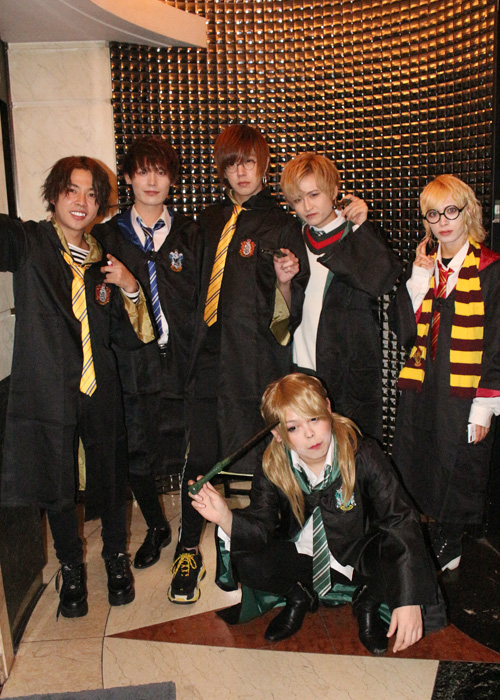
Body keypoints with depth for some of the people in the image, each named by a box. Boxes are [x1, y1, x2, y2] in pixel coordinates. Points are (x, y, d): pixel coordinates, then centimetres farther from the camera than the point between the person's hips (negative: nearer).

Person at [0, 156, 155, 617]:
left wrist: (129, 289, -6)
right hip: (48, 389, -3)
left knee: (110, 480, 13)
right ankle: (72, 570, 36)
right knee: (58, 489, 10)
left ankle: (117, 560, 40)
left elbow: (128, 336, 8)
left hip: (100, 390, 3)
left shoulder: (102, 262, 9)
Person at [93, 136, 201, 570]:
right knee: (135, 456, 8)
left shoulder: (189, 234, 9)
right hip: (131, 364, 1)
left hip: (181, 360, -1)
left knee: (189, 454, 2)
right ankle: (156, 528, 34)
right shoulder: (108, 236, 10)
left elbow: (204, 300, 4)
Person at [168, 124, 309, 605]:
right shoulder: (209, 221, 16)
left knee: (251, 460, 2)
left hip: (254, 356, -4)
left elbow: (290, 312, -4)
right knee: (199, 457, 4)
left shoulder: (281, 224, 2)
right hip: (209, 353, 4)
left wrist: (285, 280, -24)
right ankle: (188, 550, 24)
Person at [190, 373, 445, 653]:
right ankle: (300, 598, 9)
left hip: (361, 556, -1)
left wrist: (409, 600, -35)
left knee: (405, 557, -32)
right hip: (303, 556, 2)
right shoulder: (272, 470, -15)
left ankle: (368, 601, 4)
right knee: (245, 562, -24)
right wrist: (225, 517, -43)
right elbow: (260, 529, -19)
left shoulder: (363, 455, -23)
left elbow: (400, 520, -26)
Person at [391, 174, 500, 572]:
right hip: (421, 390, 4)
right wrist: (418, 280, -7)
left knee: (456, 476, 8)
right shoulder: (423, 265, 10)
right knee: (414, 475, 10)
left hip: (464, 395, -4)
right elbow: (403, 331, 2)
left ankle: (445, 550, 29)